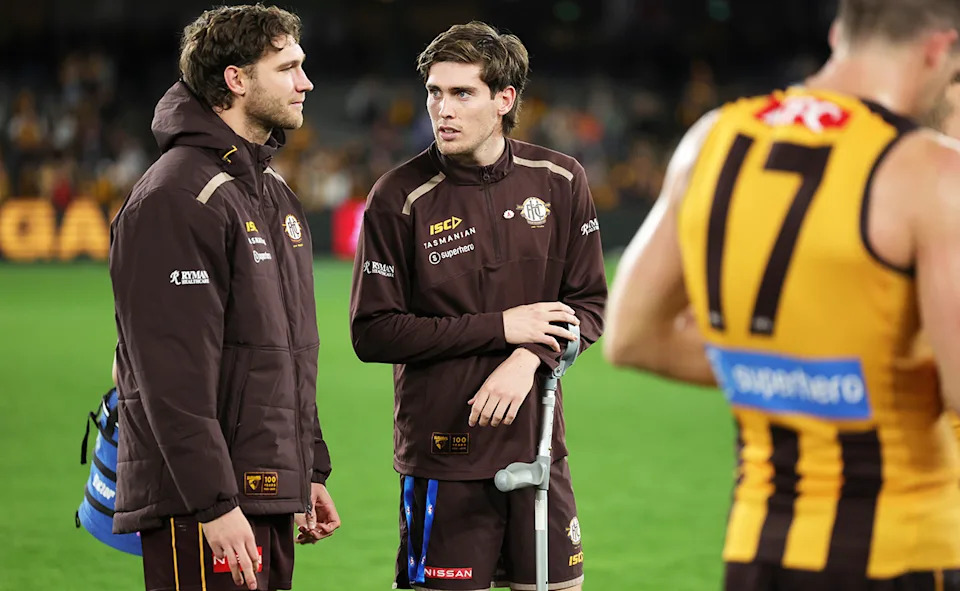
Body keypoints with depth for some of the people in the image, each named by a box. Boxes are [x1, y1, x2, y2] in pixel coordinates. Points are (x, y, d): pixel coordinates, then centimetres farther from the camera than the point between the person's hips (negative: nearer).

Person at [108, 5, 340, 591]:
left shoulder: (275, 193, 17)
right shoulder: (177, 198, -14)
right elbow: (173, 373, -20)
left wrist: (312, 471, 19)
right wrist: (214, 504, -22)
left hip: (271, 495, 9)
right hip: (200, 503, -9)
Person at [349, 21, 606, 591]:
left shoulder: (560, 181, 2)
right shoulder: (399, 197, -8)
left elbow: (589, 303, 6)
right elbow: (373, 332, -9)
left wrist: (530, 357, -14)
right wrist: (500, 327, -13)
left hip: (538, 445, 3)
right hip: (442, 455, -3)